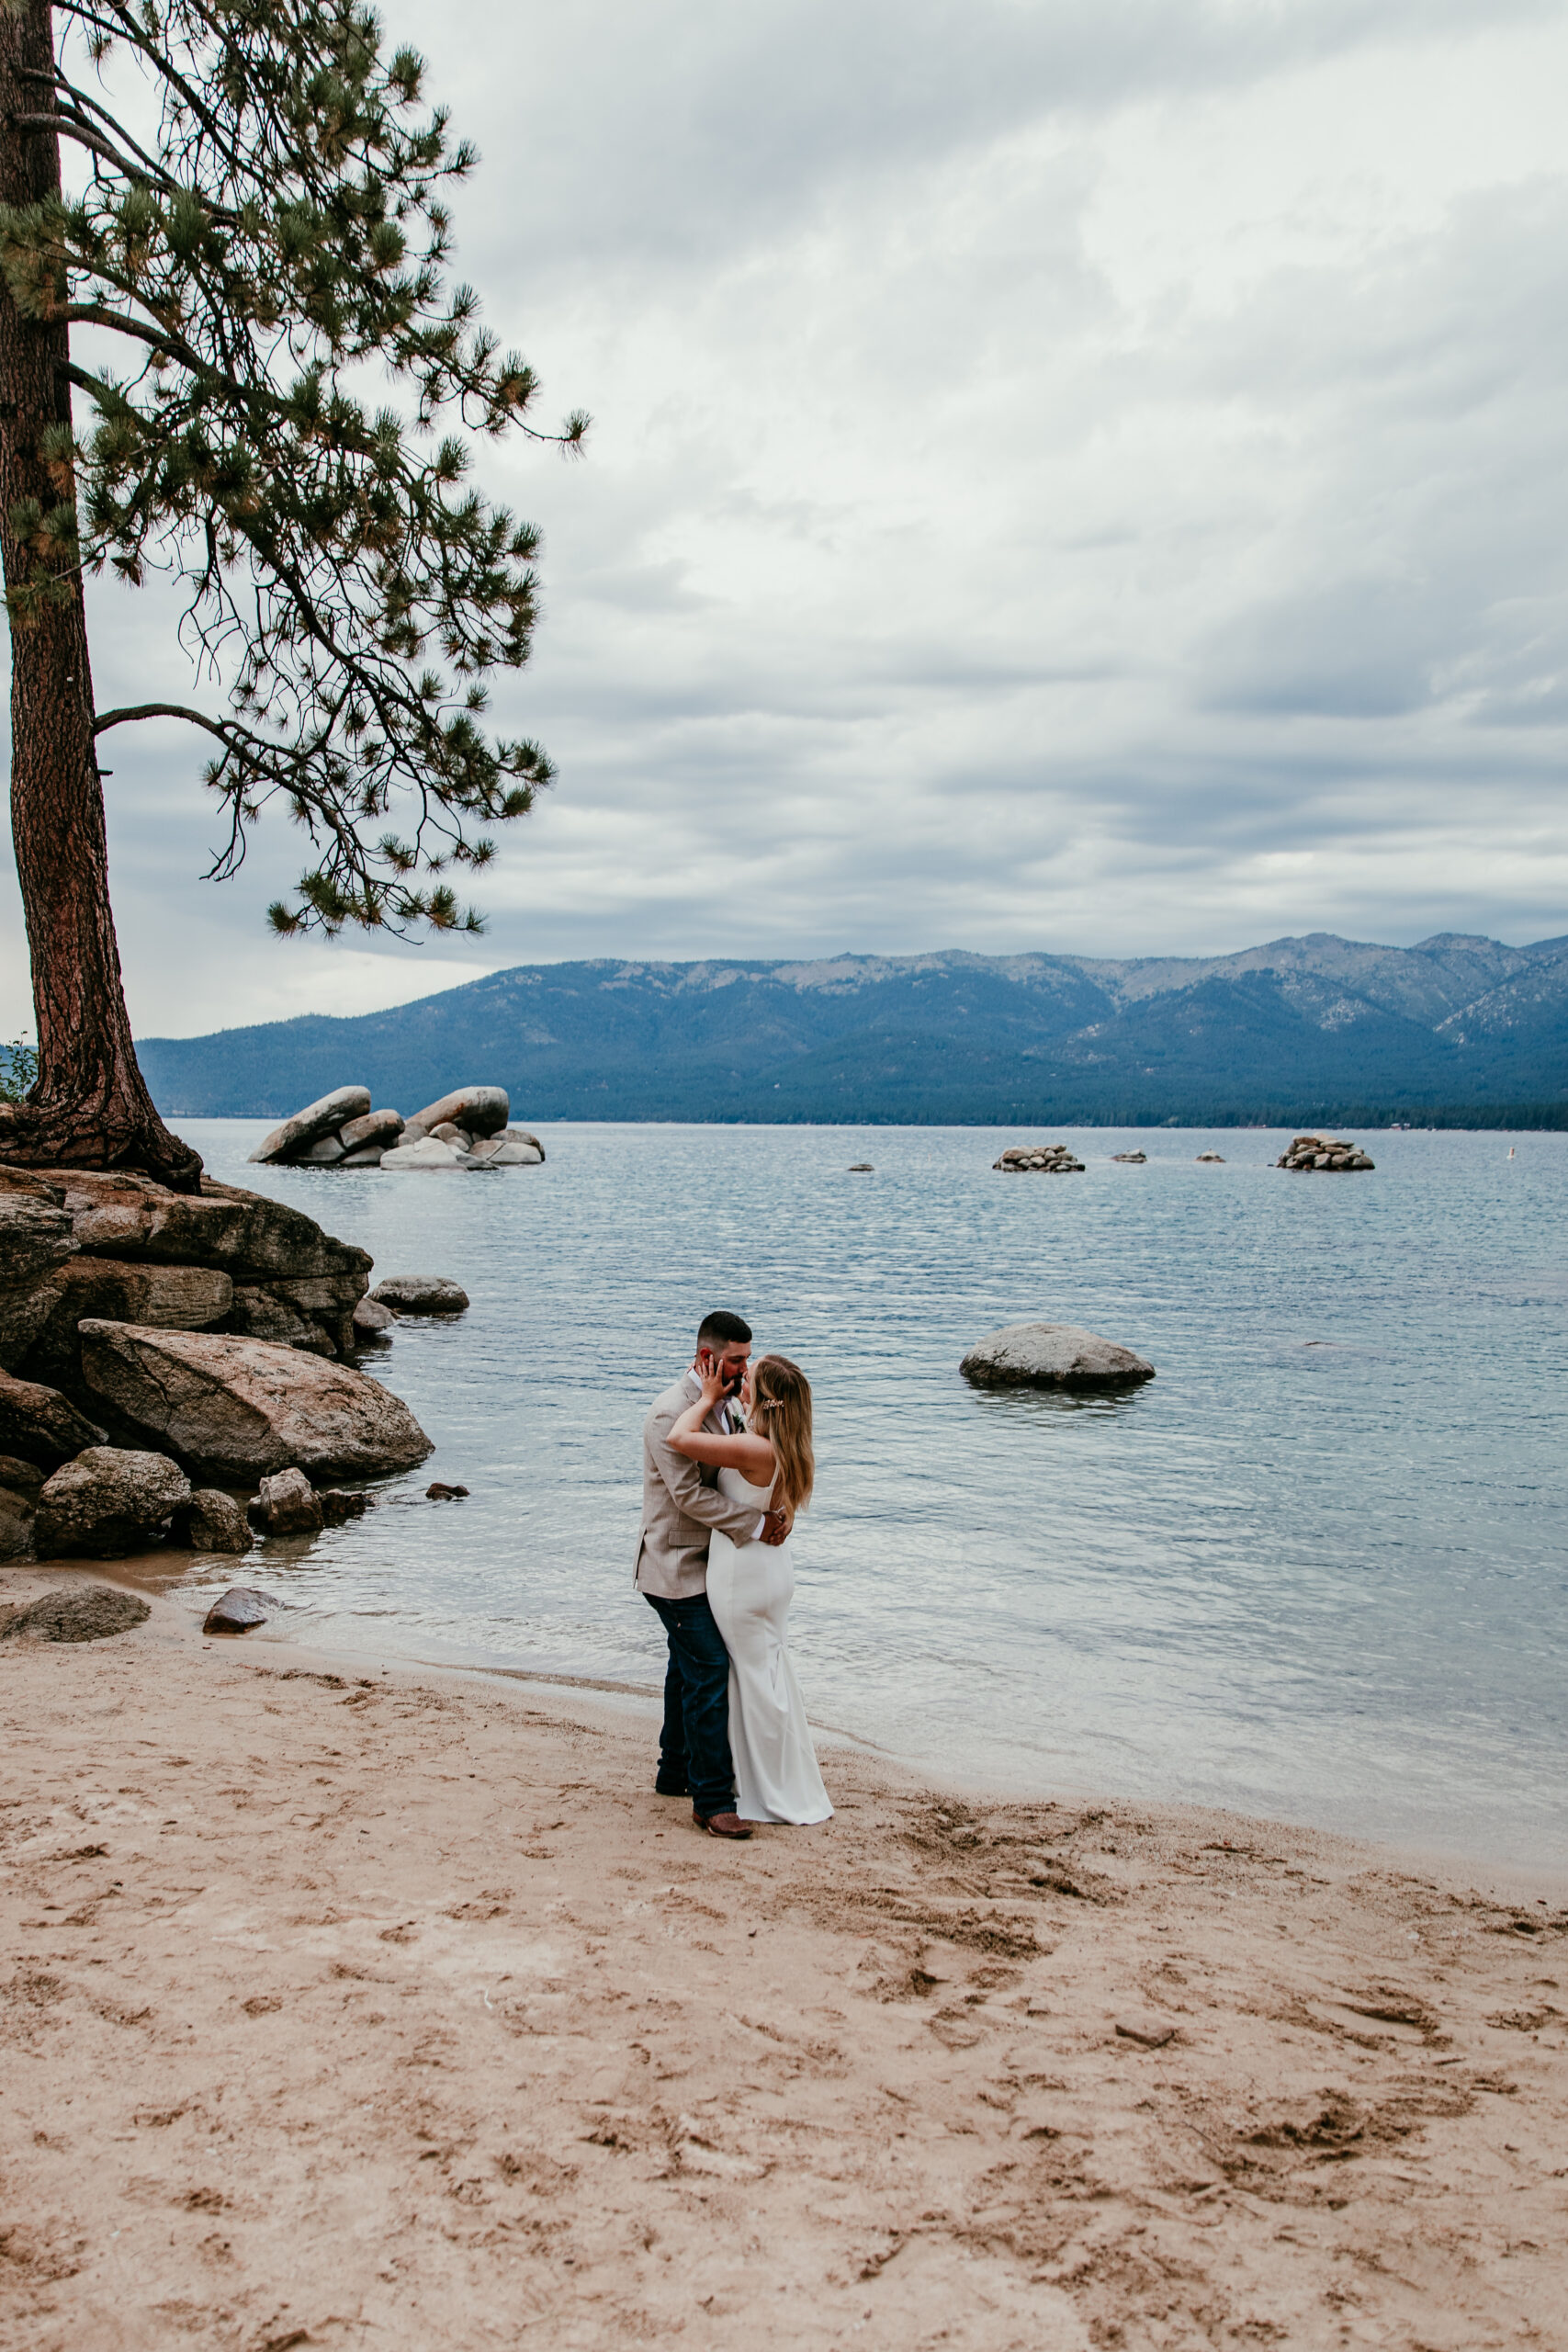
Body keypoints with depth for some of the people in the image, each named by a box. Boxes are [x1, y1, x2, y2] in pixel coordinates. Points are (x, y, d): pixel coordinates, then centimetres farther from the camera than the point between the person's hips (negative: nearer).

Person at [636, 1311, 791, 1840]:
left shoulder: (722, 1405, 8)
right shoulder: (671, 1413, -22)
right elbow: (690, 1495, -26)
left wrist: (780, 1507, -12)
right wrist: (758, 1524, -23)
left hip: (705, 1562, 10)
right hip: (677, 1567, -10)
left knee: (689, 1668, 19)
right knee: (709, 1672, -11)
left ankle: (677, 1772, 33)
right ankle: (712, 1800, -6)